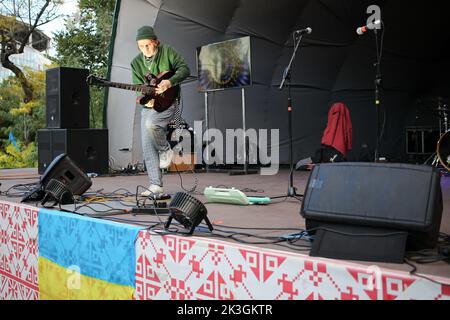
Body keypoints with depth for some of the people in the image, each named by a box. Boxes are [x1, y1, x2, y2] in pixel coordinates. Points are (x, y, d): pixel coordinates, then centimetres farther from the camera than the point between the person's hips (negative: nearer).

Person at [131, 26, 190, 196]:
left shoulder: (167, 52, -2)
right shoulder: (136, 63, 8)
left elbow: (184, 69, -7)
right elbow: (137, 86, 4)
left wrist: (169, 82, -22)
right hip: (149, 105, 5)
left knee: (150, 124, -34)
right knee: (147, 146, -3)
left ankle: (166, 151, -5)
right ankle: (156, 185, 2)